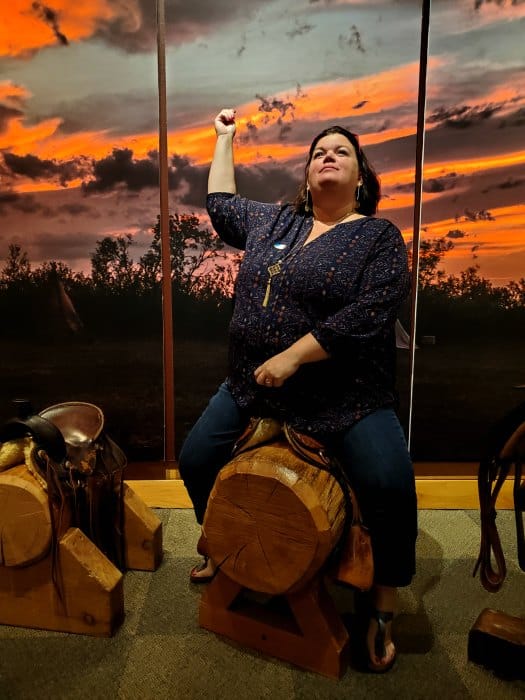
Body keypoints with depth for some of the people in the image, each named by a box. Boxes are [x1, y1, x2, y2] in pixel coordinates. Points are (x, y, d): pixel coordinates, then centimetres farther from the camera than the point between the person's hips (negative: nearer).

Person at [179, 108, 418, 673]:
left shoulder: (380, 236, -4)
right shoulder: (273, 222, 12)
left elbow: (366, 315, -17)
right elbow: (220, 205, 26)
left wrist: (291, 357, -21)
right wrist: (225, 137, 31)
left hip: (344, 398, -5)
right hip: (252, 388, 5)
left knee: (391, 486, -23)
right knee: (195, 461, 5)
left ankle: (382, 612, 4)